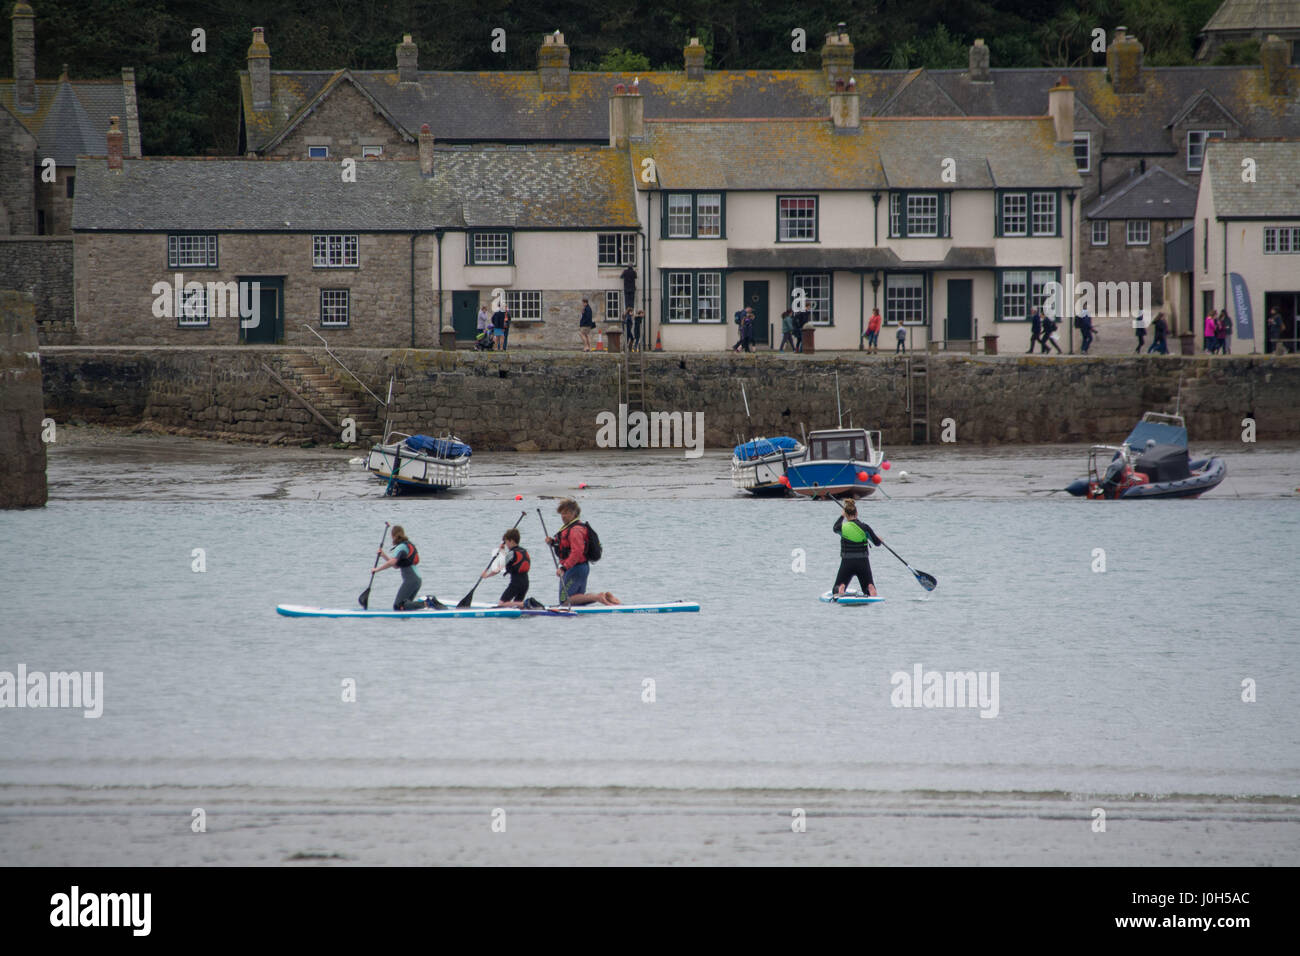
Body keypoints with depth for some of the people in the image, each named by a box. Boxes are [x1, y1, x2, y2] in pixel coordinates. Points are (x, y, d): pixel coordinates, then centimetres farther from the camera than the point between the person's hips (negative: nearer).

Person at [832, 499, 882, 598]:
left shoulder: (843, 528, -7)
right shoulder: (864, 528, -7)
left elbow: (835, 528, 19)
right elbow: (877, 543, 3)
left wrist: (842, 516, 35)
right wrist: (879, 539, 26)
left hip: (847, 563, -1)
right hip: (863, 563, 1)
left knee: (837, 589, 14)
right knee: (869, 587, 18)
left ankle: (841, 587, -23)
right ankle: (870, 587, -19)